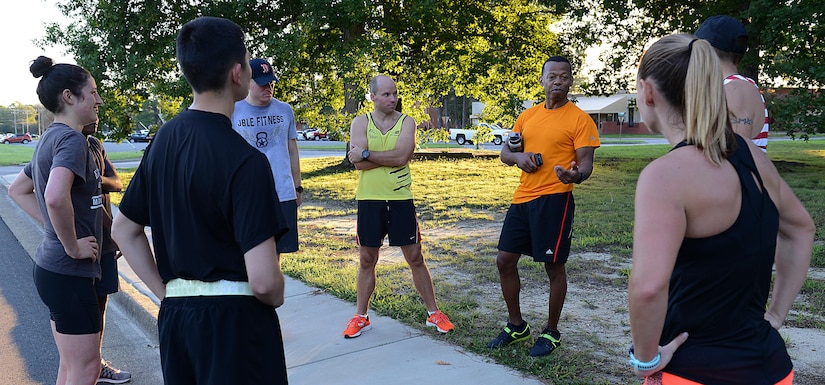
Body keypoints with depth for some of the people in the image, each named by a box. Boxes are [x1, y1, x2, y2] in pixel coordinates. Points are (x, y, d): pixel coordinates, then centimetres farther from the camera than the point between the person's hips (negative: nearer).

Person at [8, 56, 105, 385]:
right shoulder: (71, 139, -17)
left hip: (51, 266, 10)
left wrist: (55, 226, 14)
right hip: (69, 272, -10)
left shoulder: (50, 138, 12)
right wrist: (73, 245, -21)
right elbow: (55, 197, -35)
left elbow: (17, 189, 24)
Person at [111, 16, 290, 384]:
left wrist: (167, 293, 12)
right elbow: (263, 280, -24)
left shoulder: (164, 139, 3)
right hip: (235, 320, -7)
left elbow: (124, 231, 13)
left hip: (175, 313, 7)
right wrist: (276, 298, -3)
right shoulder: (244, 160, -20)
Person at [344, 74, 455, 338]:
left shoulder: (406, 122, 0)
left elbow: (402, 156, -17)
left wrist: (366, 153, -14)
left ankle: (433, 313, 20)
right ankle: (360, 316, 24)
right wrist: (391, 157, -14)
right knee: (366, 260, 10)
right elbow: (358, 163, -14)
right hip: (369, 200, 1)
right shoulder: (360, 123, 0)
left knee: (415, 257, 7)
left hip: (401, 199, 0)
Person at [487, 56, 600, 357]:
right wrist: (517, 156, -7)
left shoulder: (579, 119, -5)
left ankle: (551, 333, 23)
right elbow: (505, 151, 17)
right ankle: (516, 326, 27)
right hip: (522, 198, 6)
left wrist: (576, 174, -33)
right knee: (504, 260, 9)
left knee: (554, 266, 3)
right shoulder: (527, 116, 13)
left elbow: (585, 163, -10)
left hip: (554, 200, -6)